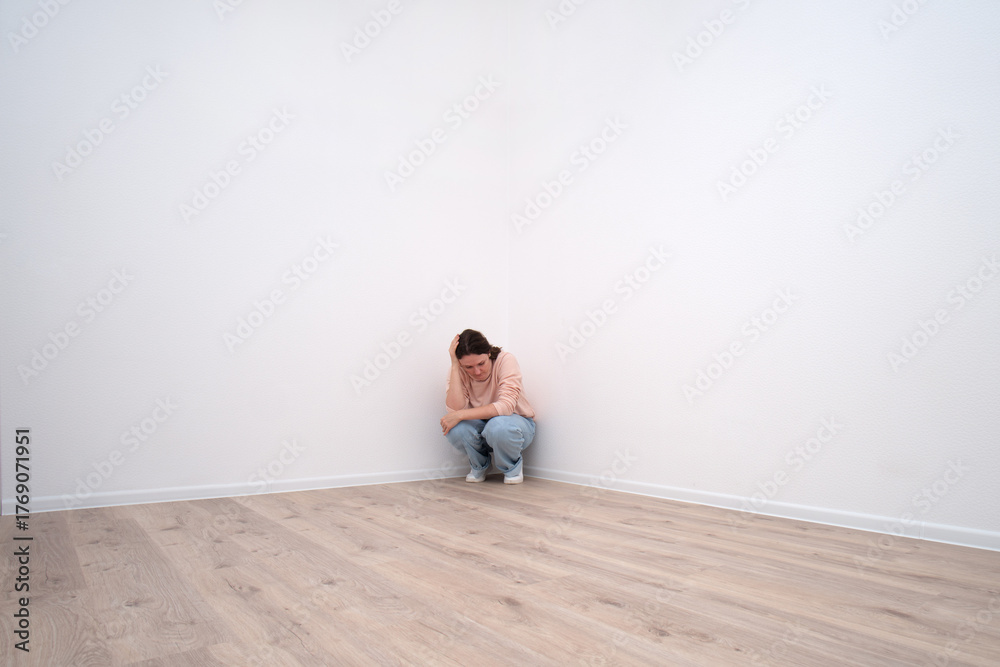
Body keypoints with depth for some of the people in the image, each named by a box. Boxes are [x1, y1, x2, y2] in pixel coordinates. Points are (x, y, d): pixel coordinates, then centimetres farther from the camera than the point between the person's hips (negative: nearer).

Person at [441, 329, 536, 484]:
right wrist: (454, 366, -29)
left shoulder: (505, 360, -22)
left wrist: (460, 415, -35)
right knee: (456, 428, -29)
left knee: (497, 426, -38)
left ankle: (513, 467, -2)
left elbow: (506, 406, -32)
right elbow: (455, 409, -26)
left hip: (516, 422, -3)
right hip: (480, 427, 3)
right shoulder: (458, 371, -12)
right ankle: (479, 465, 4)